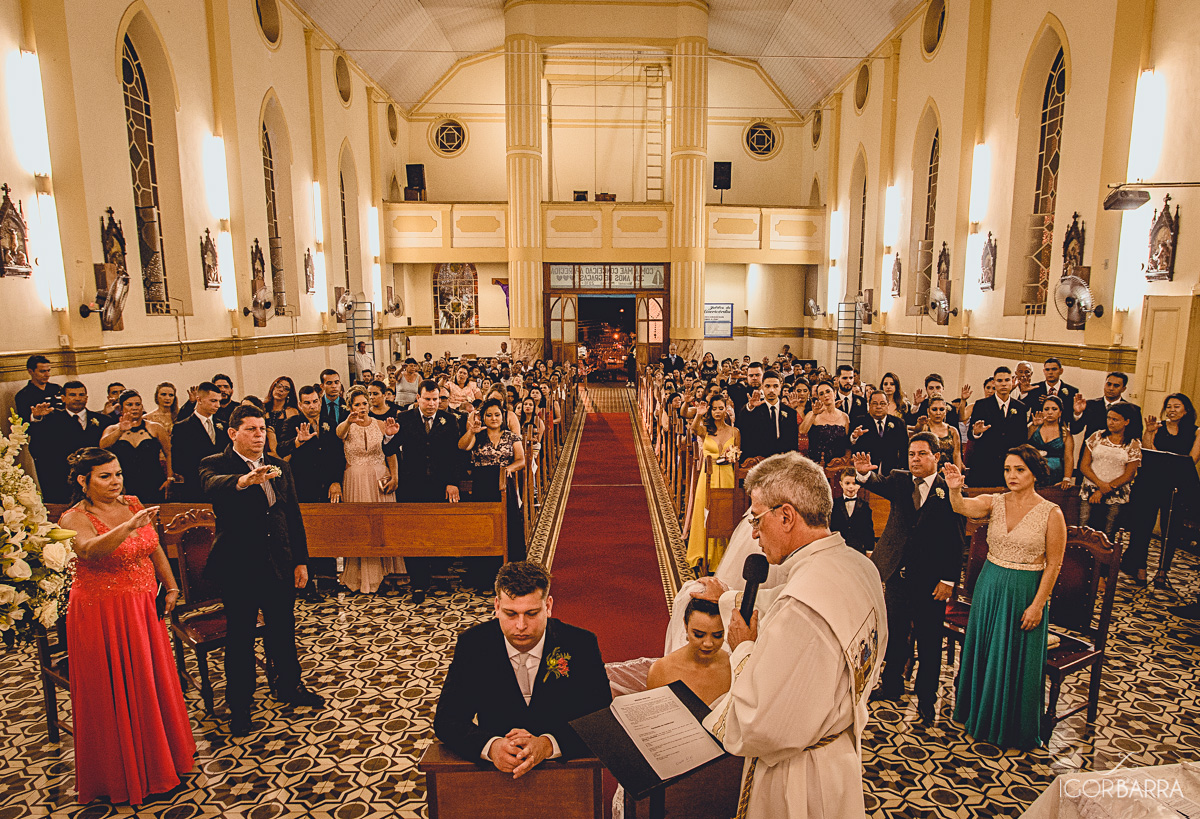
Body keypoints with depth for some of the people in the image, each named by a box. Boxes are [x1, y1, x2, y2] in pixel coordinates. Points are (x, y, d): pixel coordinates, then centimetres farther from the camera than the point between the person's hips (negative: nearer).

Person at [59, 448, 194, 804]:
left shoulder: (132, 504, 4)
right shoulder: (75, 518, -13)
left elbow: (154, 548, 12)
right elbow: (91, 550, -35)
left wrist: (171, 586, 7)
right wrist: (130, 525, -49)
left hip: (143, 608, 6)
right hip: (102, 614, -6)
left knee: (151, 680, 16)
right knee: (114, 690, 6)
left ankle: (158, 755, 36)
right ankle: (122, 771, 25)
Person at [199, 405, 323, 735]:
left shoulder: (279, 466, 7)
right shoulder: (216, 465, -8)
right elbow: (212, 486, -33)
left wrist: (301, 560, 8)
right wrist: (243, 481, -56)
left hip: (280, 565, 5)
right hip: (238, 568, -4)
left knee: (283, 629, 18)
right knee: (240, 637, 9)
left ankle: (289, 686, 39)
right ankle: (239, 704, 27)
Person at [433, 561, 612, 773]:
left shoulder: (581, 645, -8)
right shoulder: (472, 644, -5)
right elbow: (446, 719, -5)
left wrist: (547, 744, -25)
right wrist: (491, 746, -23)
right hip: (493, 772, 1)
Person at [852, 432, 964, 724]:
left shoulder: (949, 491, -7)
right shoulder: (900, 481, 4)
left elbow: (957, 542, -8)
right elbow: (879, 484, -17)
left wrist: (948, 580, -11)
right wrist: (865, 473, -40)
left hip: (931, 581, -3)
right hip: (898, 575, 4)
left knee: (928, 642, 8)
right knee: (895, 634, 17)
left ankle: (926, 698, 25)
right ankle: (891, 686, 35)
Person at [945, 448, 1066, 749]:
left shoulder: (1051, 513, -11)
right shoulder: (994, 502, -3)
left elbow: (1053, 565, -9)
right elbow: (963, 507, -23)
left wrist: (1038, 604, -11)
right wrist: (955, 489, -45)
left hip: (1025, 592, -3)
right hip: (990, 586, 4)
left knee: (1017, 660, 10)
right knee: (984, 653, 16)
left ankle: (1015, 728, 32)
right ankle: (982, 716, 38)